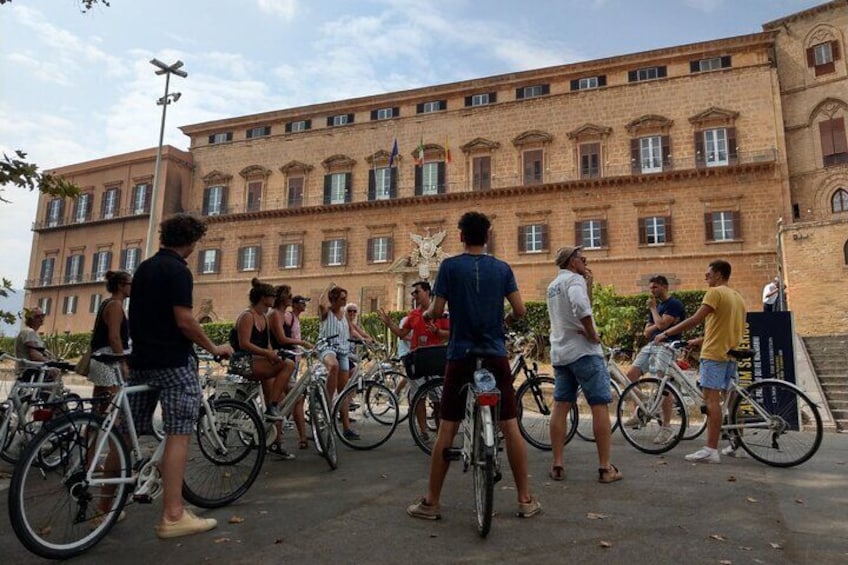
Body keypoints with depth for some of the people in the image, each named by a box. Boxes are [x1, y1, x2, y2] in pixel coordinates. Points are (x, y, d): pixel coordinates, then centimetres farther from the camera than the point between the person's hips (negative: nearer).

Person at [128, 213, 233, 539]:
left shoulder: (144, 268, 15)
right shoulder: (178, 270, -12)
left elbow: (138, 316, 20)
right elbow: (184, 321, -19)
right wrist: (214, 348, -8)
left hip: (141, 359, 9)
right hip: (173, 362, -9)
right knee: (178, 434, -6)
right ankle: (173, 516, -6)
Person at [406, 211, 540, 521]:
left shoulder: (450, 266, -3)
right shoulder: (502, 268, 3)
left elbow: (436, 312, -6)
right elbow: (519, 310, -1)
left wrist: (426, 314, 16)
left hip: (460, 356, -1)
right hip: (496, 355, 2)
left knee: (447, 429, 4)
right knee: (510, 426, 8)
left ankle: (431, 502, 11)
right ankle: (526, 499, 16)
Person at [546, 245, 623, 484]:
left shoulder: (552, 286, 18)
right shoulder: (574, 279, -9)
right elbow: (580, 305, -30)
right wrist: (593, 335, -18)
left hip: (559, 352, 8)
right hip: (583, 350, -8)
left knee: (560, 407, 8)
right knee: (600, 406, -1)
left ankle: (557, 465, 10)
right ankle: (605, 468, 2)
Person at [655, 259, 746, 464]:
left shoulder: (715, 292, -9)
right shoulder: (738, 297, 18)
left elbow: (695, 319, -18)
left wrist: (666, 333, -15)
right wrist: (699, 341, 24)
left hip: (714, 353, -9)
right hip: (731, 353, 9)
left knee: (711, 398, -12)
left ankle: (711, 450, -15)